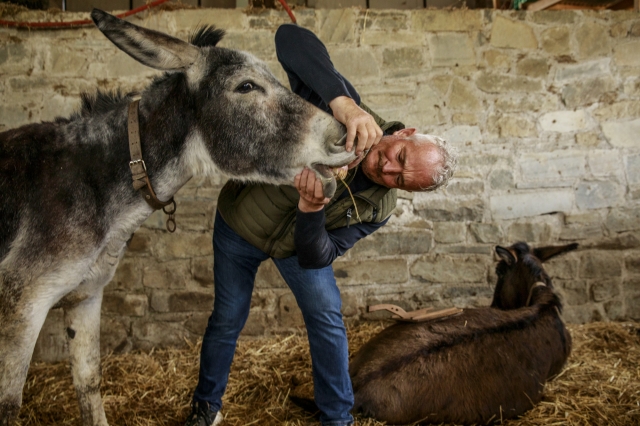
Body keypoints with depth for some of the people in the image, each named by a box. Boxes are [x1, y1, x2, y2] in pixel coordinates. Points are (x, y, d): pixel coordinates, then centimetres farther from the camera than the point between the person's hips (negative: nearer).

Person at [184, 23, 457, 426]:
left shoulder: (378, 208, -24)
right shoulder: (346, 113, -34)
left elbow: (315, 259, -27)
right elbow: (290, 36, -47)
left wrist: (311, 211, -49)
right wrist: (342, 101, -63)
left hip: (296, 242, 2)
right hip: (239, 224, -1)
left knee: (327, 319, -3)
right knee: (227, 319, 9)